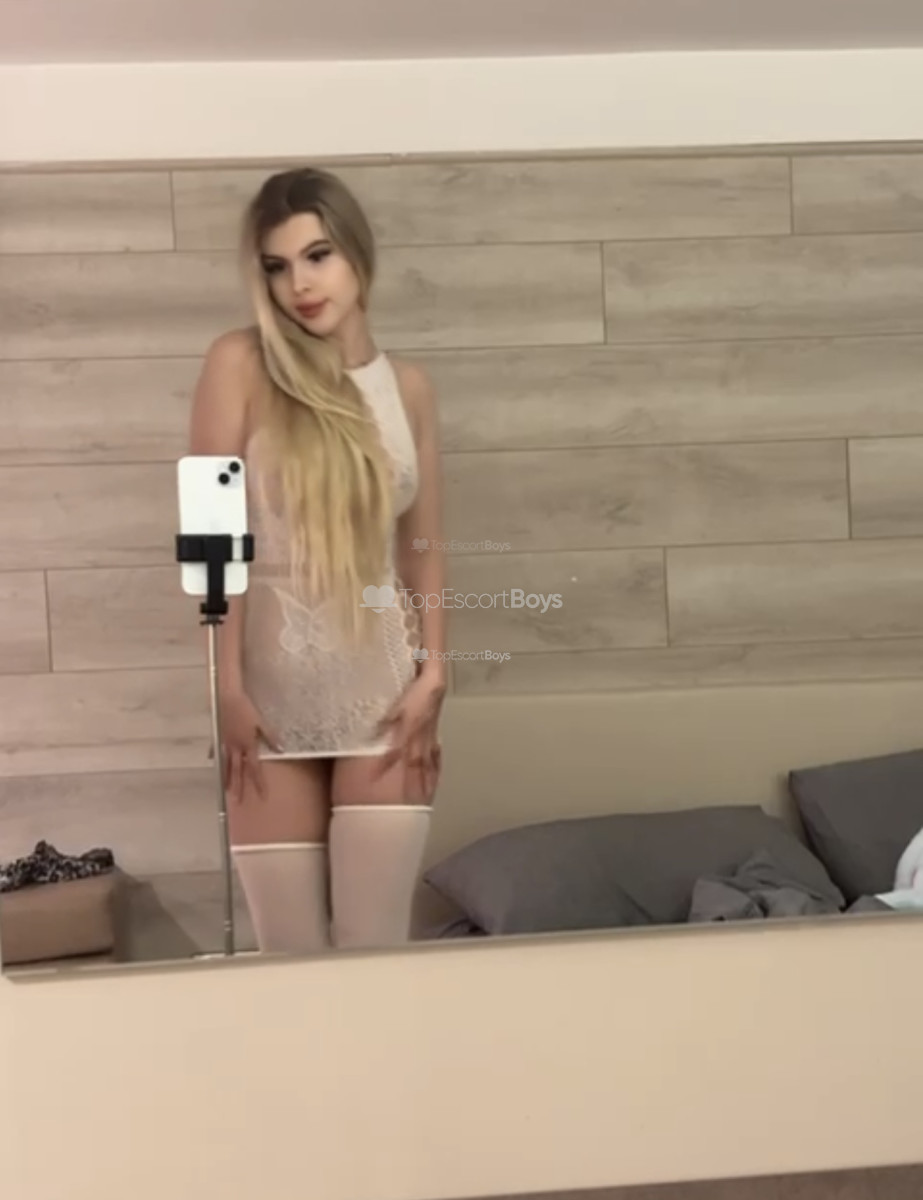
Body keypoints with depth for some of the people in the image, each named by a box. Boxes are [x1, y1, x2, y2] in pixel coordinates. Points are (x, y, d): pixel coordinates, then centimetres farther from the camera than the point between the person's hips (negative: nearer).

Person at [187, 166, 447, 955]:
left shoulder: (409, 386, 6)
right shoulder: (240, 365, -4)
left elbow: (424, 547, 7)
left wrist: (432, 675, -2)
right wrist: (228, 689, -11)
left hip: (383, 684, 2)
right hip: (272, 688, -2)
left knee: (377, 942, 4)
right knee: (290, 950, 4)